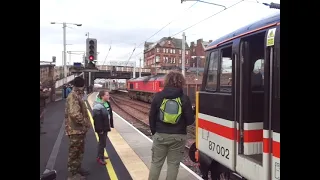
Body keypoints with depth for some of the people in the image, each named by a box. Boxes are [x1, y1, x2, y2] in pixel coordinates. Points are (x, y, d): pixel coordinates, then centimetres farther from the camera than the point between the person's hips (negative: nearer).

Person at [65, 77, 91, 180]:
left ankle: (78, 169, 35)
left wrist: (85, 123, 13)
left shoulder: (78, 96, 13)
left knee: (79, 151, 21)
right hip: (75, 129, -10)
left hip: (80, 129, 10)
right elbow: (75, 114, -30)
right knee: (74, 152, 2)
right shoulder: (73, 96, -20)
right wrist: (85, 122, -18)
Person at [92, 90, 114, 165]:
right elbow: (97, 119, -24)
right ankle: (100, 158, 16)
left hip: (106, 127, 9)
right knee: (102, 142, 2)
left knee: (102, 141, 20)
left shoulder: (107, 103, 4)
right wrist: (100, 129, -22)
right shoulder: (98, 106, -23)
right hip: (101, 128, -9)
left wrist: (110, 124, 12)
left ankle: (100, 155, 35)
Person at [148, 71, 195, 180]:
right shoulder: (184, 99, -8)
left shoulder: (158, 96, -5)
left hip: (160, 135, 1)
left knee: (156, 162, 14)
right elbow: (190, 120, -8)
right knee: (173, 164, 12)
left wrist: (154, 132, 13)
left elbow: (151, 117, 0)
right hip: (178, 137, -1)